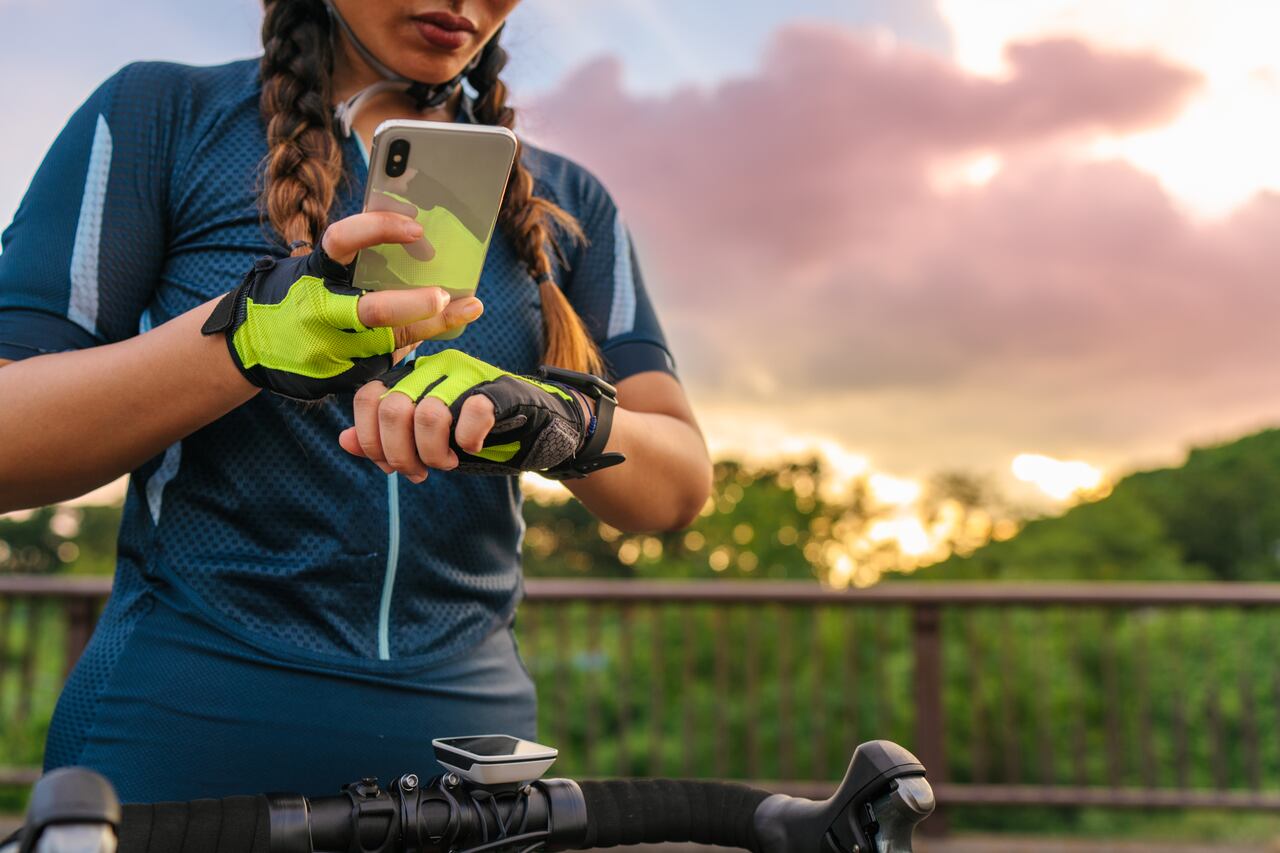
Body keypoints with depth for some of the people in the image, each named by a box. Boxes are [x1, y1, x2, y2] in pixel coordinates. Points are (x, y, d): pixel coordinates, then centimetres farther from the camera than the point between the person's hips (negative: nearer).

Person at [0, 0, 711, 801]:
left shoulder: (569, 205, 8)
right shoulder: (163, 113, -1)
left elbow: (682, 481, -2)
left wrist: (566, 422, -25)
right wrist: (245, 336, -26)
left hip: (462, 738, 4)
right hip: (181, 731, -3)